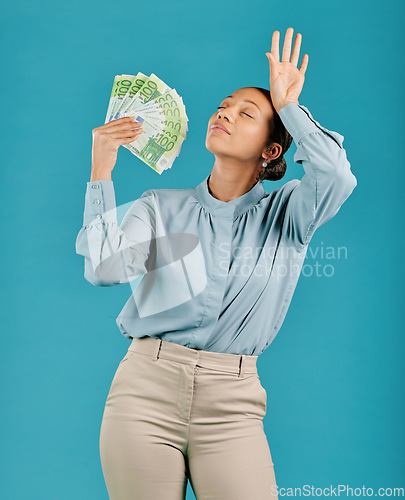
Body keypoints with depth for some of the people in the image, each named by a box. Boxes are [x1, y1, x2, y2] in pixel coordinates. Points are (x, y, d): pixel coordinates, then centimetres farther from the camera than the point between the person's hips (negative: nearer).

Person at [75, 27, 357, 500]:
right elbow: (105, 268, -7)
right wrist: (101, 171, -7)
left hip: (232, 405, 0)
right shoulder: (161, 207, 9)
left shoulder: (286, 212, 7)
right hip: (146, 389, 1)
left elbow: (336, 177, -15)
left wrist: (288, 104, -5)